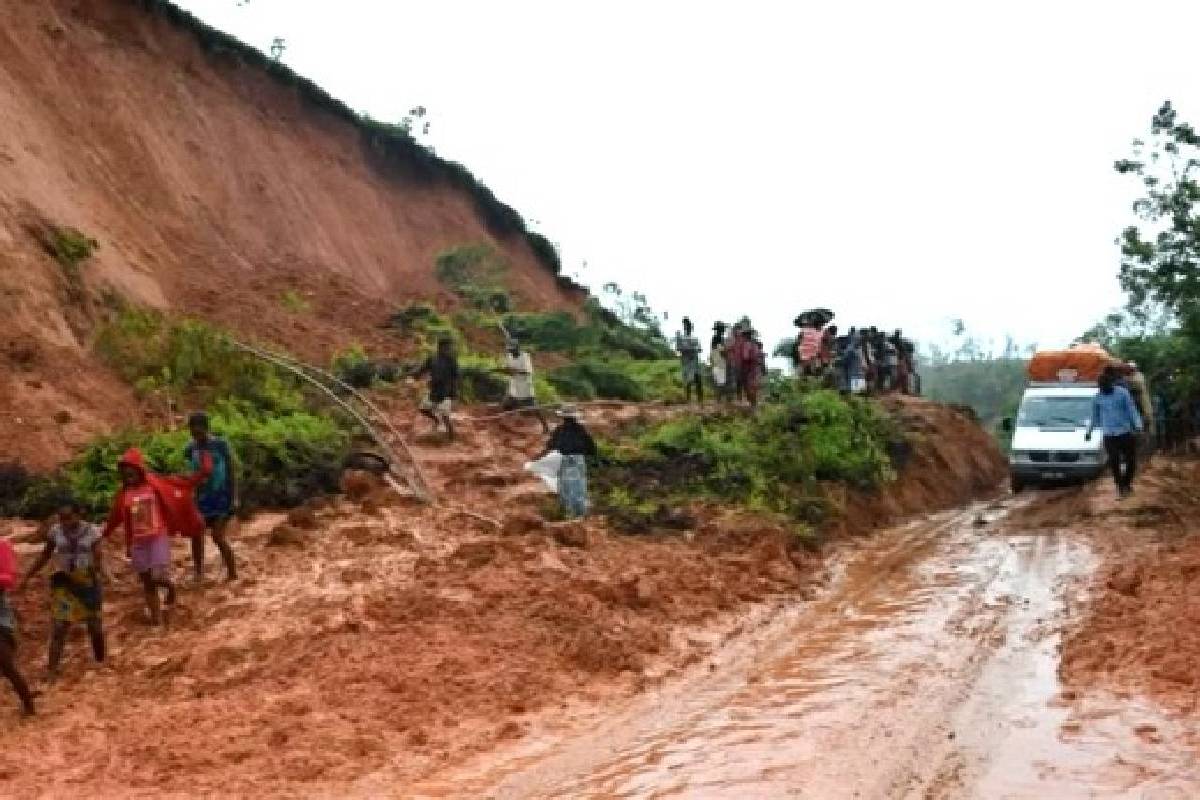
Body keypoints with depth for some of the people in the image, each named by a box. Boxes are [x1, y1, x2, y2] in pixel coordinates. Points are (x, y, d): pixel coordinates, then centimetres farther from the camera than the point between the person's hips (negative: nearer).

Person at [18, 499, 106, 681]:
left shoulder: (91, 531, -11)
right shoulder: (55, 531, -5)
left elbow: (98, 558, -12)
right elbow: (45, 556, 8)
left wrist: (97, 568, -35)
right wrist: (27, 577, 11)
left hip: (88, 583, -1)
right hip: (63, 583, 1)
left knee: (94, 625, 12)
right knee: (59, 627, -7)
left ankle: (101, 662, 32)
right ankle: (51, 669, -5)